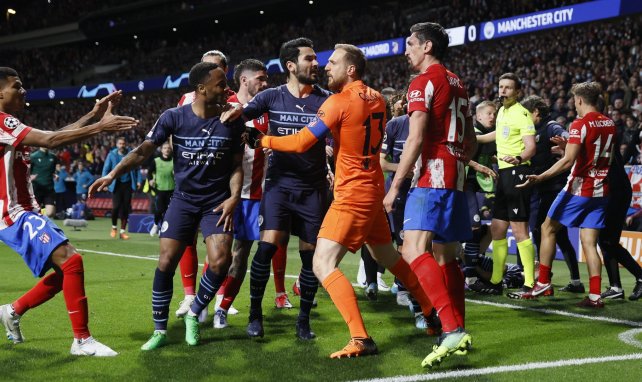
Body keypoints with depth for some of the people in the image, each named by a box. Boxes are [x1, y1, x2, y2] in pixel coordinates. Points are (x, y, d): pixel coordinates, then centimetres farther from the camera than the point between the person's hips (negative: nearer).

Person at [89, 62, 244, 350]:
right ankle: (160, 331, 10)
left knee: (220, 262, -16)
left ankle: (194, 315, 11)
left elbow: (237, 165, 5)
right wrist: (113, 175, -20)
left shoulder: (231, 121, -4)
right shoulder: (174, 118, -7)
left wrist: (234, 198, -8)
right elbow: (144, 150, -9)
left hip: (217, 202, 0)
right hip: (183, 199, 0)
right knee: (166, 263, -6)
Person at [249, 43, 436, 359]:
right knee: (386, 255, 26)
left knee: (323, 264, -11)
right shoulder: (376, 99, 8)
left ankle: (361, 339, -18)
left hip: (352, 196, -9)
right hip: (373, 190, 9)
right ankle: (432, 311, 36)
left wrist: (263, 140, -3)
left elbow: (301, 143, -16)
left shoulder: (339, 102, -15)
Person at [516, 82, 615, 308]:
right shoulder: (610, 124, 9)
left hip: (579, 189, -6)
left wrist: (540, 178, -25)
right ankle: (595, 296, -4)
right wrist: (569, 146, 28)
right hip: (601, 190, 6)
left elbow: (568, 161, -22)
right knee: (589, 243, 5)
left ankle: (543, 283, 11)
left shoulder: (580, 125, -13)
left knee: (548, 229, 9)